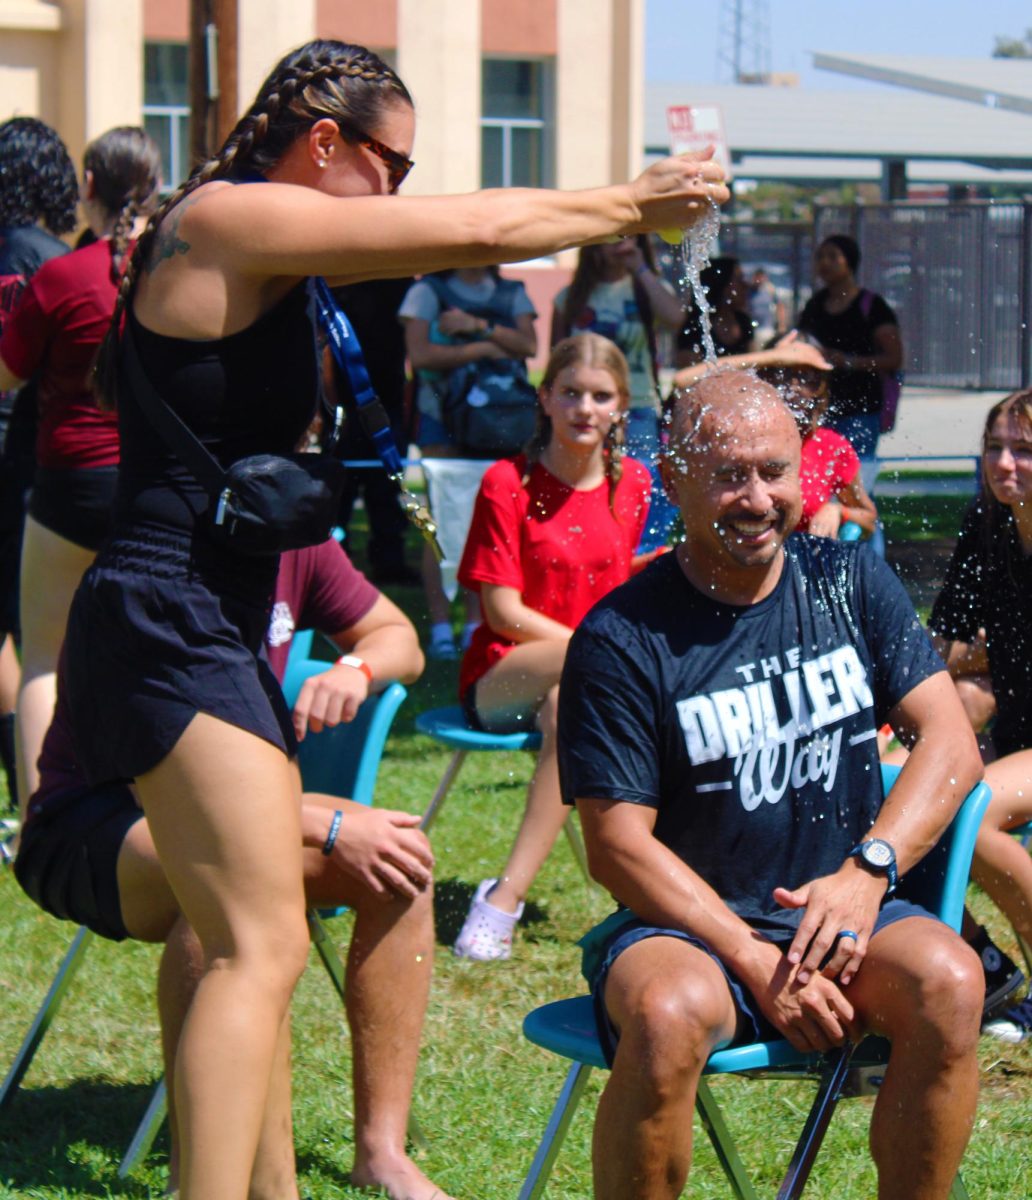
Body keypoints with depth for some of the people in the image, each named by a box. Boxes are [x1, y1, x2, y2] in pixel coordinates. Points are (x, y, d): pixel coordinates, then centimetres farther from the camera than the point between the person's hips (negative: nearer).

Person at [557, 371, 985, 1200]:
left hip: (842, 913, 3)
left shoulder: (852, 583, 6)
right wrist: (757, 964, -18)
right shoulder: (621, 639, -6)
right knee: (670, 1015, -36)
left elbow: (950, 741, 1)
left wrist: (867, 870, -15)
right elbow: (618, 845, -10)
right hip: (690, 927, -3)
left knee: (947, 982, -28)